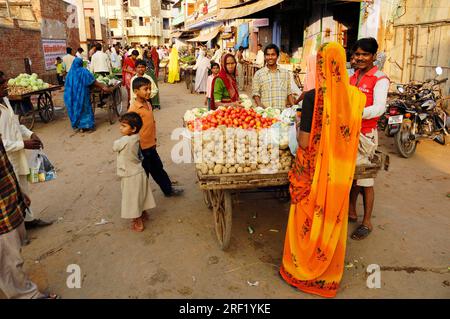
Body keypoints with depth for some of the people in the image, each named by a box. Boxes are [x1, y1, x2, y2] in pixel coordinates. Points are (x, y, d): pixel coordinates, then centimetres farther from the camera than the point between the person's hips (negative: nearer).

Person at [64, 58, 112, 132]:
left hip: (72, 94, 4)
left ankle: (79, 126, 16)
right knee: (84, 108, 5)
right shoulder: (84, 71, -8)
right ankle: (88, 125, 5)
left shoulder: (70, 72, 3)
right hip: (82, 94, -4)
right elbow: (94, 82, -10)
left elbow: (67, 85, 12)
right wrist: (103, 87, -5)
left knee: (75, 108, 12)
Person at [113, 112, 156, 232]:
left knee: (133, 199, 7)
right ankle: (143, 214, 43)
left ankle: (138, 223, 19)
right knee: (139, 196, 24)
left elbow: (114, 146, -10)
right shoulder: (136, 138, -4)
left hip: (131, 176, -8)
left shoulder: (125, 140, -27)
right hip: (139, 172, 8)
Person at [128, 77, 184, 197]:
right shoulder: (134, 109, -21)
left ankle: (168, 189, 35)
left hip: (151, 145, 8)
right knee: (144, 172, 7)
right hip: (142, 148, -8)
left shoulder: (148, 104, 5)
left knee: (158, 168, 21)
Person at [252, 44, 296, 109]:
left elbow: (289, 93, 14)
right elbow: (256, 94, 2)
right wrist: (261, 107, -14)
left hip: (282, 111, 2)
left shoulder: (285, 73, 12)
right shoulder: (258, 74, 4)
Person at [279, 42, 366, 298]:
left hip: (315, 170, -4)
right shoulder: (354, 95, -5)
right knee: (333, 220, 20)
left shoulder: (314, 97, -20)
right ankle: (329, 274, 40)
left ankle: (301, 270, 33)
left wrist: (298, 132, -2)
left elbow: (304, 142, -20)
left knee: (309, 220, 14)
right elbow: (352, 135, 7)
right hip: (341, 172, 5)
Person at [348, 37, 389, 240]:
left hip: (366, 134, -6)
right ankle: (351, 212, 31)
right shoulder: (353, 77, 13)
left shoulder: (380, 79, -9)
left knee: (365, 179, 0)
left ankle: (366, 223, 13)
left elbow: (379, 108, -22)